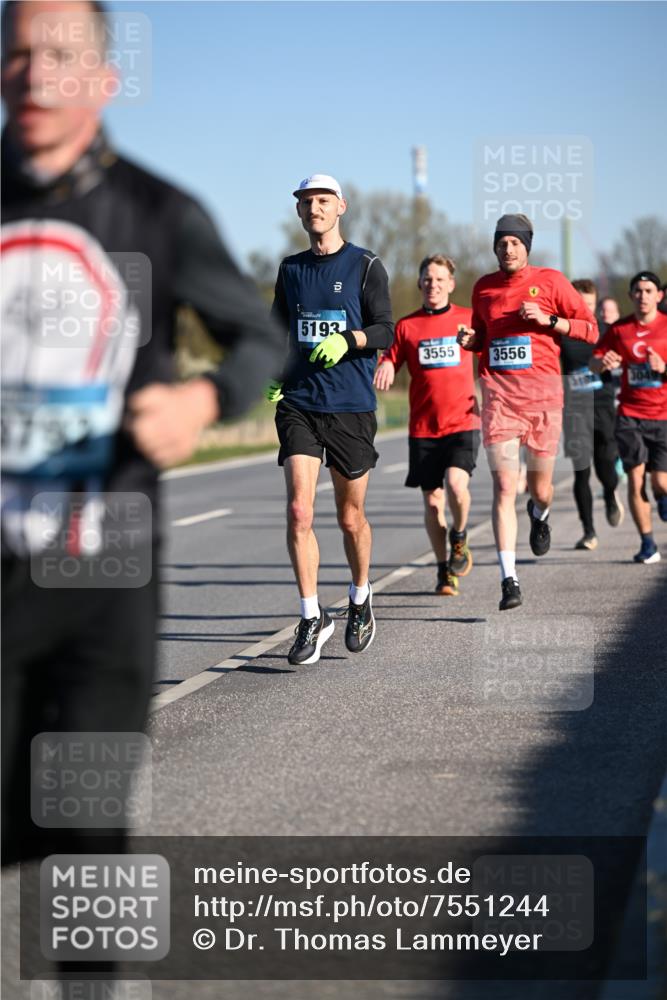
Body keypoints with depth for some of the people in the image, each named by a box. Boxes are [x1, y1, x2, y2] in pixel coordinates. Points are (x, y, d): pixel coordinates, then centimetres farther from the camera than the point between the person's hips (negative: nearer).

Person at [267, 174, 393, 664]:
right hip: (299, 403, 2)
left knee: (351, 517, 8)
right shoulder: (291, 269, 12)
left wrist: (347, 339, -24)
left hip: (352, 406, -2)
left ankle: (361, 597, 33)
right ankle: (313, 618, -3)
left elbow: (385, 331, -5)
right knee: (299, 511, -11)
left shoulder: (365, 266, 1)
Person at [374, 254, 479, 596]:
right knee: (432, 501, 4)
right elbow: (388, 362, 8)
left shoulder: (467, 319, 4)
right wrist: (383, 367, -14)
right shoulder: (406, 326, 5)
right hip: (423, 427, 2)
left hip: (463, 421, -2)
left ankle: (459, 538, 7)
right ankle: (444, 570, 21)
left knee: (456, 484, -23)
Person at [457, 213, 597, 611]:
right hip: (499, 393, 1)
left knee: (540, 489, 7)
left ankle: (540, 515, 47)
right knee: (504, 488, -10)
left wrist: (548, 320, -10)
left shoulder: (550, 281, 3)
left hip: (543, 391, -1)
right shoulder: (483, 288, 12)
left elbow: (591, 329, 4)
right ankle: (509, 579, -12)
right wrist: (470, 339, 3)